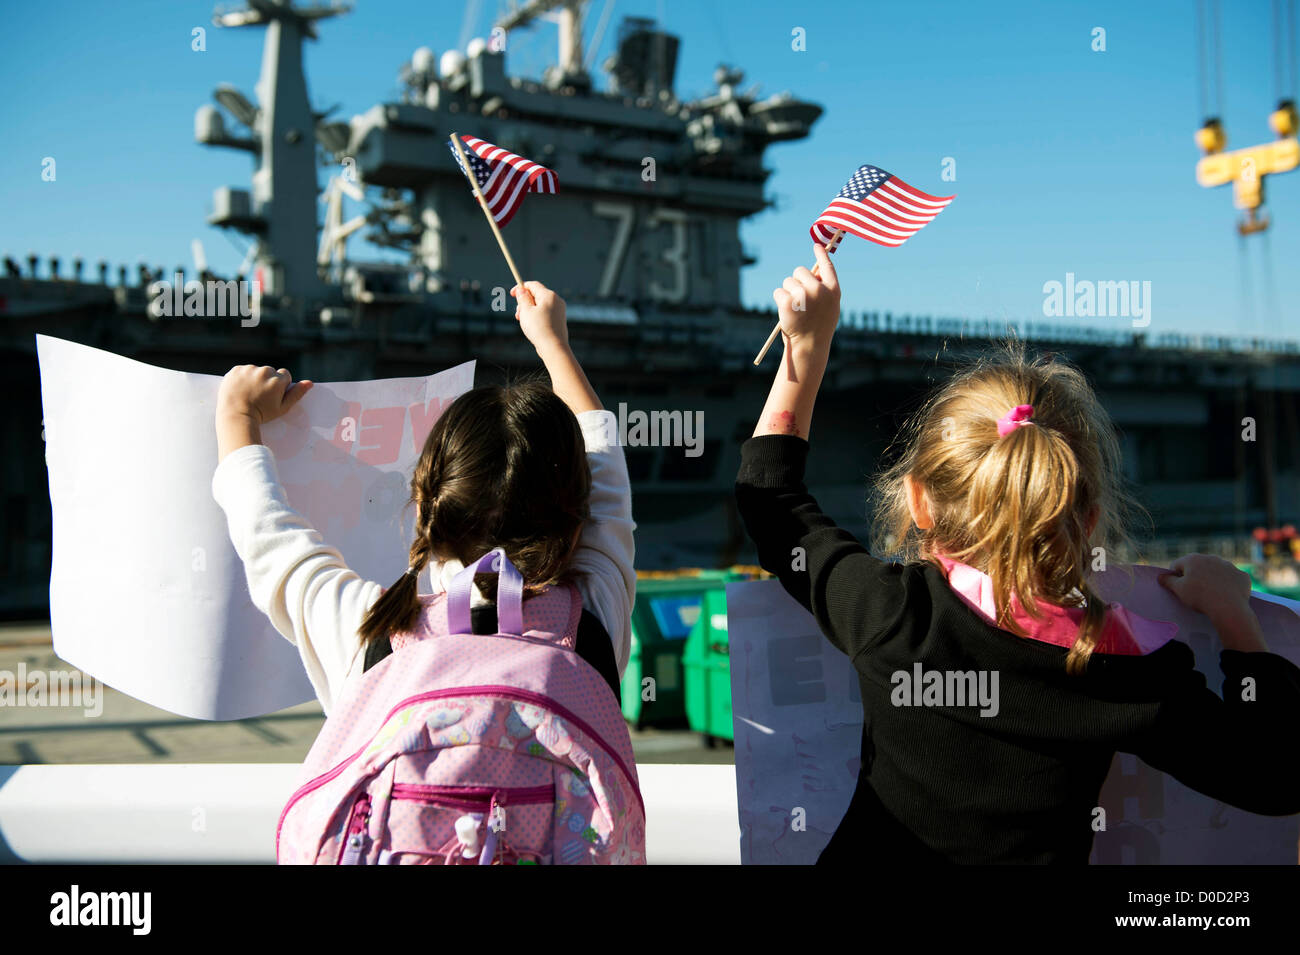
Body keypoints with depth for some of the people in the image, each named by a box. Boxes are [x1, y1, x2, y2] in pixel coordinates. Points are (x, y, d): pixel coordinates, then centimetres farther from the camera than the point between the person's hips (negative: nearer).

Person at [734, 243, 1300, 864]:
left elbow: (767, 492, -6)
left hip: (867, 851, -1)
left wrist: (808, 347, -1)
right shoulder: (1134, 667, -21)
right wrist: (1232, 614, 3)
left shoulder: (889, 613, -23)